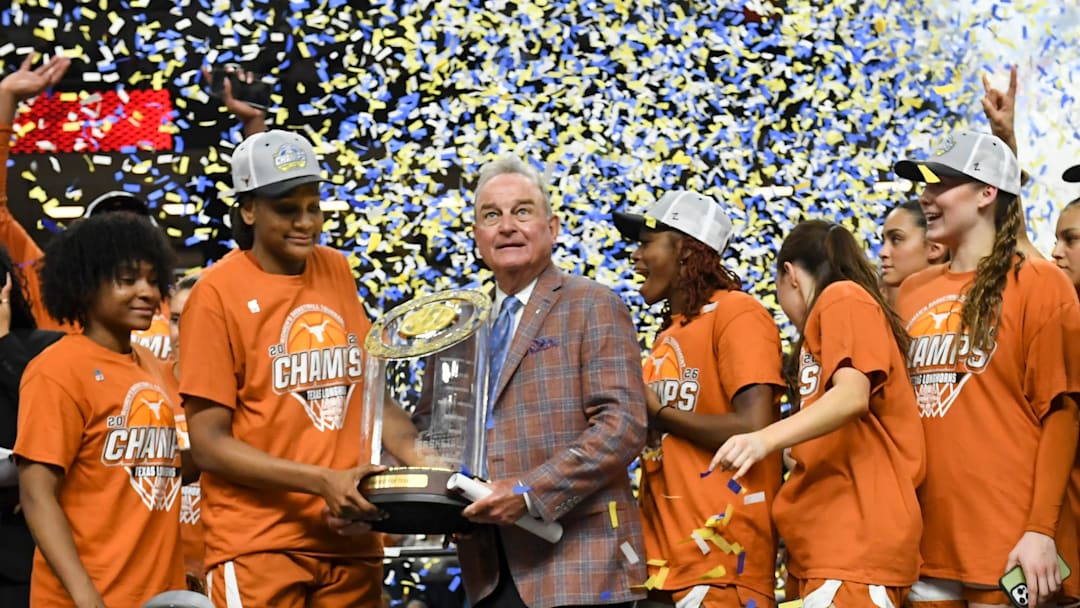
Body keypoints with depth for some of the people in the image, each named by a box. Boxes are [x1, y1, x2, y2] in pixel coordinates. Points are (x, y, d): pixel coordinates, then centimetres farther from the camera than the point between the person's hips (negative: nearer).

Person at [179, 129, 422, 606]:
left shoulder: (337, 272, 8)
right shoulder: (218, 292, -8)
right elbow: (209, 444, -10)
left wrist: (419, 458, -2)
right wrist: (322, 481, -19)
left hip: (350, 542, 5)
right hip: (259, 546, -5)